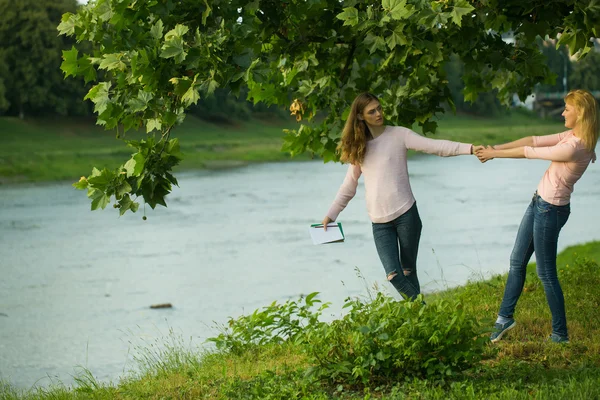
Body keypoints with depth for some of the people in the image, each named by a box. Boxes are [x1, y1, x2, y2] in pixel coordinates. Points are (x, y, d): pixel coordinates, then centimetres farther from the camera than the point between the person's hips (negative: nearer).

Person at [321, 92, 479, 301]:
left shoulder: (399, 135, 0)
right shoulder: (358, 146, 11)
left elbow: (435, 146, -11)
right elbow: (349, 186, 20)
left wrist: (470, 148, -24)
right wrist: (331, 214, 19)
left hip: (405, 213, -2)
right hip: (379, 222, 2)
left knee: (408, 271, 2)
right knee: (394, 275, -9)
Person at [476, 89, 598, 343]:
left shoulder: (574, 147, -27)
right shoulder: (571, 136, 2)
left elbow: (530, 152, -18)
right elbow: (535, 141, 3)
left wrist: (494, 154, -7)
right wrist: (496, 148, -2)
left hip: (550, 210, -10)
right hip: (540, 202, 10)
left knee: (546, 274, 1)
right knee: (517, 262, 17)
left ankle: (560, 334, 13)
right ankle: (505, 318, 29)